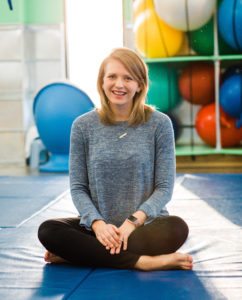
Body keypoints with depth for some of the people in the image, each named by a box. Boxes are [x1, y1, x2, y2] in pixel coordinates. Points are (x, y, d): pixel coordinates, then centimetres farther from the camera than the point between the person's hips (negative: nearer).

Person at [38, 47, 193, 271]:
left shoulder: (159, 124, -2)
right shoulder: (83, 126, 2)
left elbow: (165, 187, -3)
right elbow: (78, 187, 2)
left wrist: (134, 221, -19)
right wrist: (98, 223, -17)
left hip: (146, 225, 0)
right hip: (99, 227, 1)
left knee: (177, 228, -33)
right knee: (48, 230, -25)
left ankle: (84, 253, -20)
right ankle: (141, 261, -28)